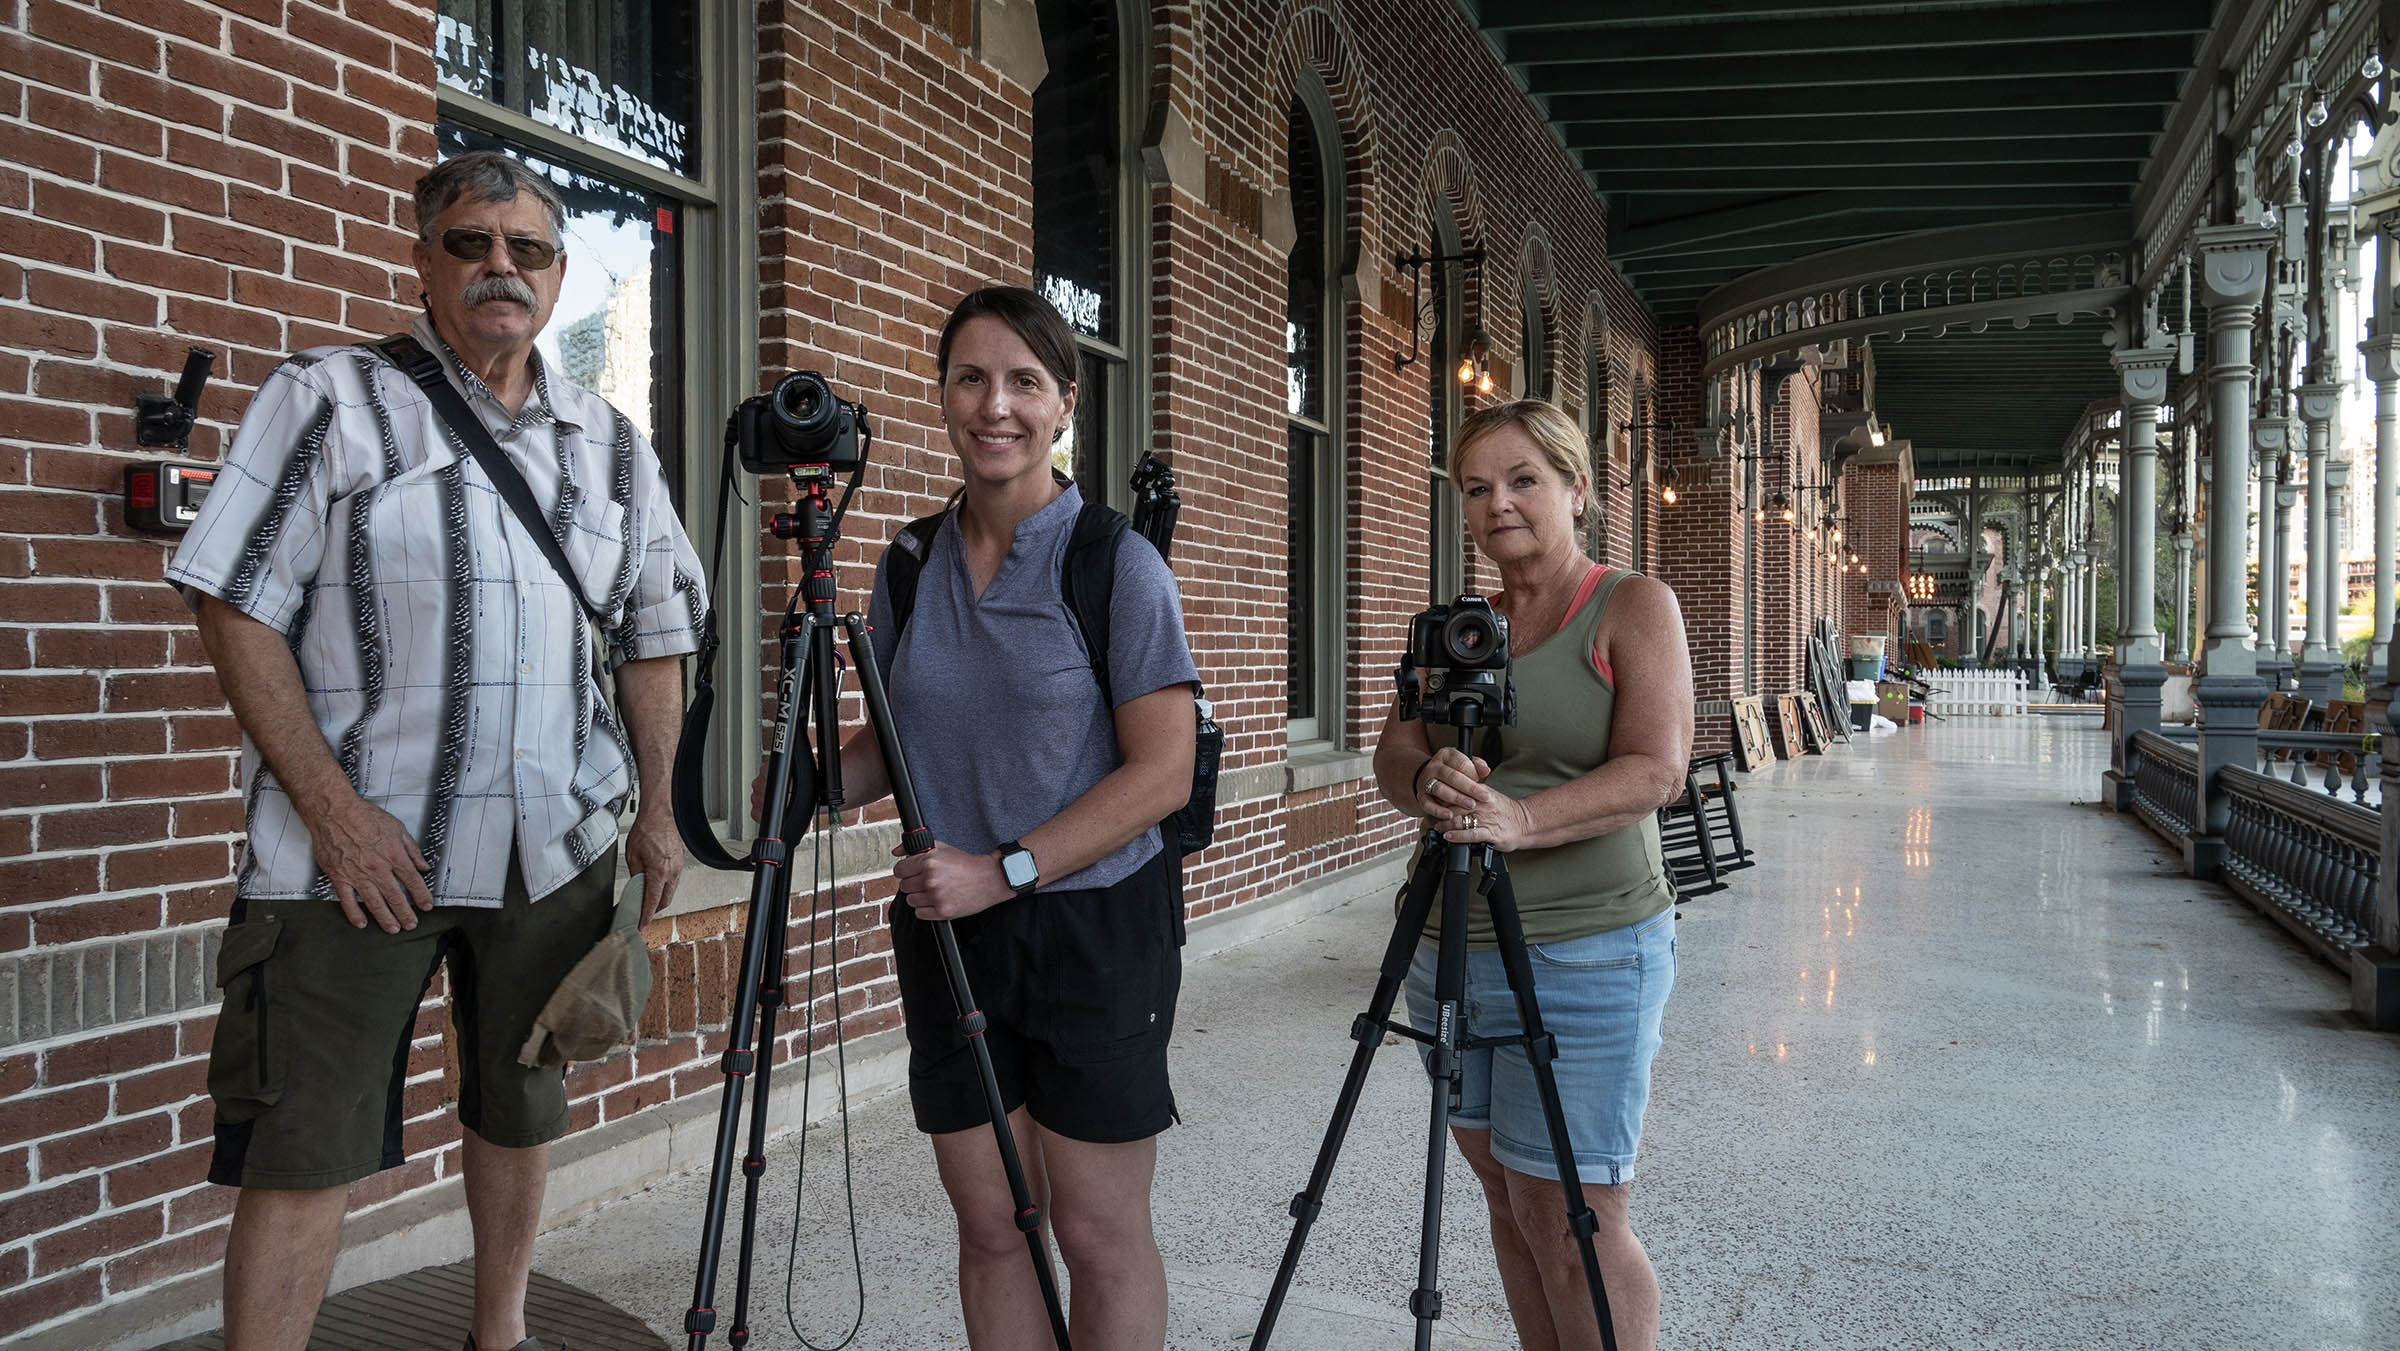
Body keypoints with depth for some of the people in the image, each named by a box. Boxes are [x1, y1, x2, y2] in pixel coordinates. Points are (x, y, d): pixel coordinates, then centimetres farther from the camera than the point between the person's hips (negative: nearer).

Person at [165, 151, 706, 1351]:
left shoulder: (611, 443, 11)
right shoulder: (327, 399, -2)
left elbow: (651, 639, 16)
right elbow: (236, 608, -7)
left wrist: (657, 811, 9)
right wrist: (330, 804, -15)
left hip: (555, 849, 5)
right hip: (356, 849, -4)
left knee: (521, 1115, 18)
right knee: (304, 1151, -1)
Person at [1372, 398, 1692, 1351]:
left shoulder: (1633, 608, -3)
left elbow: (1654, 770, -15)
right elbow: (1392, 755, 5)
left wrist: (1520, 819, -29)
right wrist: (1427, 781, -19)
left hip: (1587, 957, -6)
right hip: (1449, 949, 6)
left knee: (1570, 1217, -4)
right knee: (1507, 1200, 12)